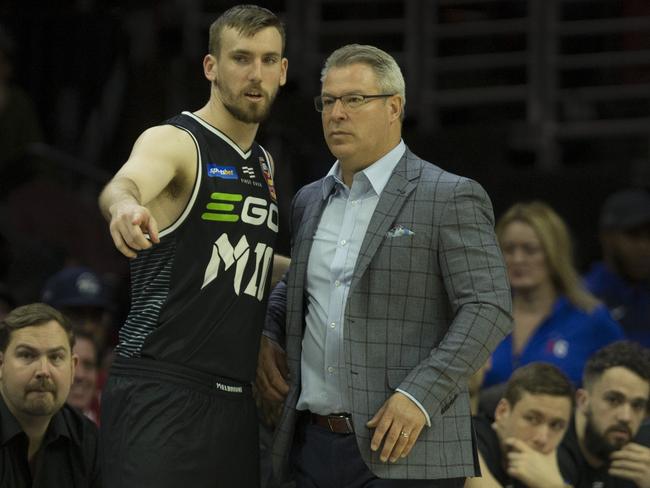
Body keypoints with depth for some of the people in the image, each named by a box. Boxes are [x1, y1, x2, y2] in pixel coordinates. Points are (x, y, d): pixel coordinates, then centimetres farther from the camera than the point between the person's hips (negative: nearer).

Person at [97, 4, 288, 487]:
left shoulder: (263, 165, 19)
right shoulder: (174, 143, -6)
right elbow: (125, 183, -30)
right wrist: (124, 206, -53)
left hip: (233, 400, 7)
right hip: (161, 390, -7)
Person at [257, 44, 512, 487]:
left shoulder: (450, 198, -4)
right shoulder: (310, 201, 17)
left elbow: (489, 309, -11)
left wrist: (420, 395, -21)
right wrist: (264, 335, 13)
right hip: (314, 445, 6)